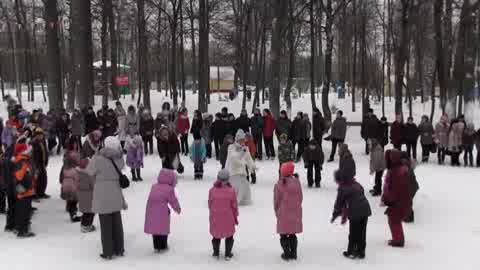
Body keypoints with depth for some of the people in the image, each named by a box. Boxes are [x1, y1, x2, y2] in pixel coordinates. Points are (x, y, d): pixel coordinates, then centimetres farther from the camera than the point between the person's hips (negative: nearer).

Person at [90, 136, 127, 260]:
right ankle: (119, 249, 24)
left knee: (106, 225, 4)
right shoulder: (118, 159, -2)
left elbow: (91, 171, -2)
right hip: (116, 195, 5)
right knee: (117, 223, 15)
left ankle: (108, 252, 11)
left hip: (103, 196, -4)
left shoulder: (98, 159, -16)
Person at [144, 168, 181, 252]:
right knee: (163, 229, 8)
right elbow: (173, 201, 2)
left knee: (154, 227, 15)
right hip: (162, 212, -5)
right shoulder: (169, 189, -6)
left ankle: (156, 246, 21)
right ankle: (163, 246, 14)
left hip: (151, 211, 5)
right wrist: (178, 209, 21)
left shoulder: (154, 186, 12)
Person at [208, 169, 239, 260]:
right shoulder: (231, 190, -13)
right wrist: (235, 217, 8)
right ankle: (228, 254, 19)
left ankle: (216, 253, 26)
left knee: (216, 235, 19)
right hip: (228, 217, -1)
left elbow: (210, 204, 0)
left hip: (215, 217, 1)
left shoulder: (212, 190, -9)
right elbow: (234, 205, -6)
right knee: (229, 236, 16)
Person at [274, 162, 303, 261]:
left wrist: (277, 212, 9)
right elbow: (300, 197, 3)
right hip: (295, 213, 3)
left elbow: (276, 200, -7)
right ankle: (293, 253, 20)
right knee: (293, 234, 16)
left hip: (283, 214, -3)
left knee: (284, 235, 10)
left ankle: (286, 254, 13)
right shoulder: (296, 182, -6)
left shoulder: (279, 184, -14)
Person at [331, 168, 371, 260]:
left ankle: (351, 252, 20)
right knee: (362, 232, 16)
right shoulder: (357, 184, 18)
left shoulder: (342, 188, -4)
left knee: (353, 233, 9)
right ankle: (361, 252, 25)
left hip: (355, 213, -6)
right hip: (366, 210, 6)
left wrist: (334, 215, 17)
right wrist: (345, 216, 28)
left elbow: (339, 203, 1)